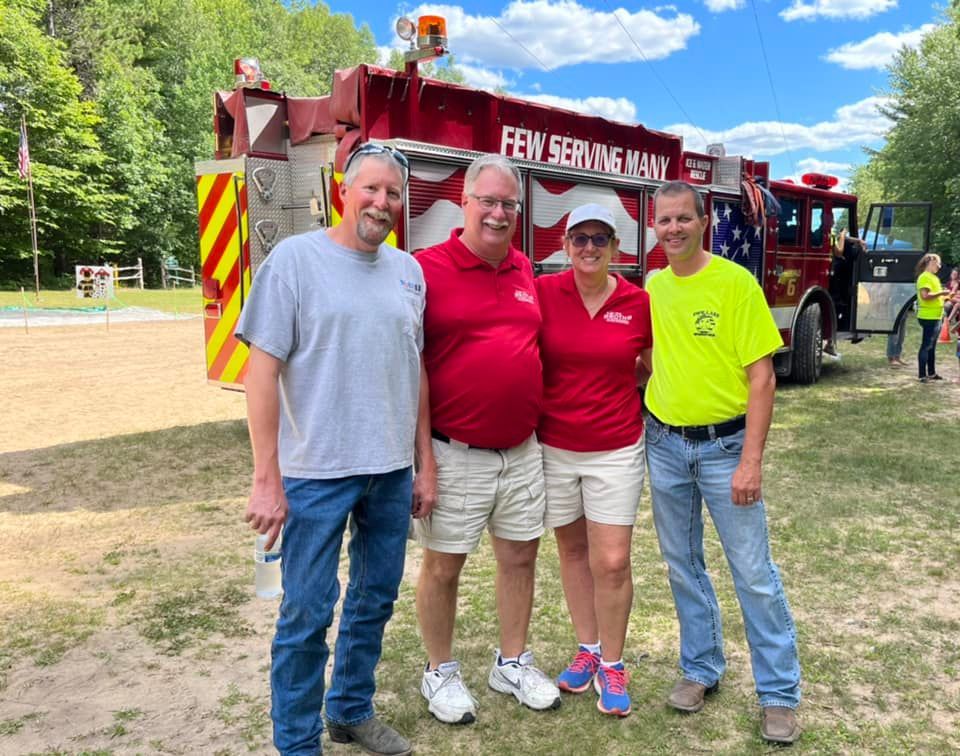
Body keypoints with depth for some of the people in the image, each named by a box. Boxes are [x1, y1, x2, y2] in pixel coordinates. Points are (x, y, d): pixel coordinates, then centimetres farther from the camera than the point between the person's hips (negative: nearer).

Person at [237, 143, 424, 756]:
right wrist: (267, 478, -15)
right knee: (308, 612, 4)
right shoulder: (295, 258, -8)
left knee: (376, 599, 17)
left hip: (392, 472, 6)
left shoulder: (408, 270, 7)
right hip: (317, 473, -5)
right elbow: (263, 371, -11)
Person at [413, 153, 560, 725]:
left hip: (522, 452, 6)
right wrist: (424, 460, -16)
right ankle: (441, 673, 29)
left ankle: (513, 664, 34)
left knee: (521, 555, 15)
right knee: (443, 566, 9)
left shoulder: (526, 271, 8)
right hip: (455, 455, -5)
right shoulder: (428, 268, -11)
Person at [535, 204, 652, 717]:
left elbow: (651, 367, 13)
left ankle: (612, 664, 19)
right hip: (554, 447, 1)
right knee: (572, 551, 14)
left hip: (615, 450, -1)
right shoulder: (542, 292, -5)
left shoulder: (639, 302, -3)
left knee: (612, 562, -1)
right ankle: (587, 648, 32)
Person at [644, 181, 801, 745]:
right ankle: (702, 668, 32)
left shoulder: (736, 283, -10)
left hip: (724, 446, -4)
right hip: (665, 446, 5)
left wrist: (751, 460, -17)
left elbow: (761, 376, -12)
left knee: (754, 573, 1)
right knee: (683, 565, 14)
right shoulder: (650, 289, 4)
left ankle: (780, 693, 16)